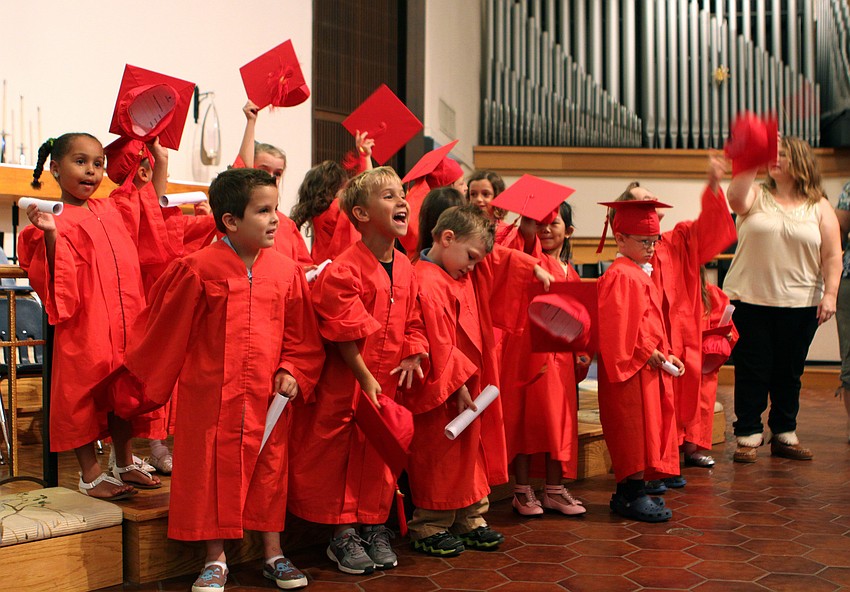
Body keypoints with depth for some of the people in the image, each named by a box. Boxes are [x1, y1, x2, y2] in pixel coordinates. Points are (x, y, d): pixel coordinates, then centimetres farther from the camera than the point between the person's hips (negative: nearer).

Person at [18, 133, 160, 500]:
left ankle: (124, 464, 28)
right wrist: (50, 235, -33)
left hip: (125, 320, 7)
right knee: (84, 393, 2)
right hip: (84, 324, -7)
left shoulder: (109, 209, 11)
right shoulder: (58, 220, -10)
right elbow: (59, 278, -19)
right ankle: (90, 475, 13)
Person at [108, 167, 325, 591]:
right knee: (211, 472, 5)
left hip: (268, 398, 3)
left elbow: (301, 336, 9)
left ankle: (273, 555, 26)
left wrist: (292, 372, -4)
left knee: (270, 471, 11)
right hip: (211, 397, -3)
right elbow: (165, 330, -2)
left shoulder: (287, 272, 0)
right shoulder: (199, 269, -10)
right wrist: (139, 384, 3)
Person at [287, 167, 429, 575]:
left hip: (388, 381, 6)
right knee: (340, 452, 3)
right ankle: (343, 535, 16)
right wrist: (365, 378, -16)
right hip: (347, 381, -6)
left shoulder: (405, 269, 5)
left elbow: (412, 322, 13)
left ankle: (374, 527, 25)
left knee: (380, 453, 12)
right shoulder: (345, 270, -16)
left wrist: (413, 357, -3)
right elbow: (343, 333, -16)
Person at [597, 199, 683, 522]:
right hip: (630, 366, -11)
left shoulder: (639, 274, 17)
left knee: (646, 427, 13)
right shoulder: (620, 276, -16)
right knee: (635, 427, -6)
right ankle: (634, 496, 1)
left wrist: (665, 353, 14)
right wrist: (647, 352, -20)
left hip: (648, 364, 11)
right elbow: (619, 324, -23)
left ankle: (629, 493, 20)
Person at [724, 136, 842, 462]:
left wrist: (830, 294, -8)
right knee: (751, 371, 1)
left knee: (789, 372, 10)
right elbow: (735, 197, -20)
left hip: (800, 304, 1)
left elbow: (832, 256, 2)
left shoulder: (819, 206, 7)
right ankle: (748, 436, 11)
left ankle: (785, 435, 22)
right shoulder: (756, 196, 5)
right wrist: (751, 164, -28)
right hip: (750, 300, -1)